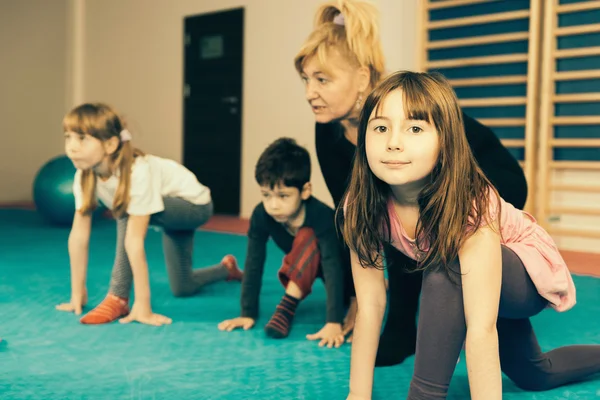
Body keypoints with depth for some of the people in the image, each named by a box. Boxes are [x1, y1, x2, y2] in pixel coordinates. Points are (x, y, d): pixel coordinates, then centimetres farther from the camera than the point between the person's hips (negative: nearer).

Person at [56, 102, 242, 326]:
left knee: (127, 212, -34)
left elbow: (135, 241, -42)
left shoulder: (137, 172, -41)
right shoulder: (84, 175, -21)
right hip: (167, 212, 7)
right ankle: (226, 269, 39)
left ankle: (118, 298, -22)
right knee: (182, 289, 9)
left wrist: (143, 307, -41)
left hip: (194, 205, -7)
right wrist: (77, 295, -15)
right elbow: (79, 235, -17)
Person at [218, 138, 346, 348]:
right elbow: (253, 265, -24)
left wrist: (333, 323, -51)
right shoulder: (261, 215, -28)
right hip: (303, 265, 7)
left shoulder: (322, 216, -40)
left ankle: (287, 307, -24)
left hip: (342, 266, -7)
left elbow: (333, 268, -44)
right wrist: (248, 314, -25)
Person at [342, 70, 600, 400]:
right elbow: (370, 305, -23)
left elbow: (480, 329, -43)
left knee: (444, 267, -38)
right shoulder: (362, 204, -26)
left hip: (529, 273, -6)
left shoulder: (469, 205, -40)